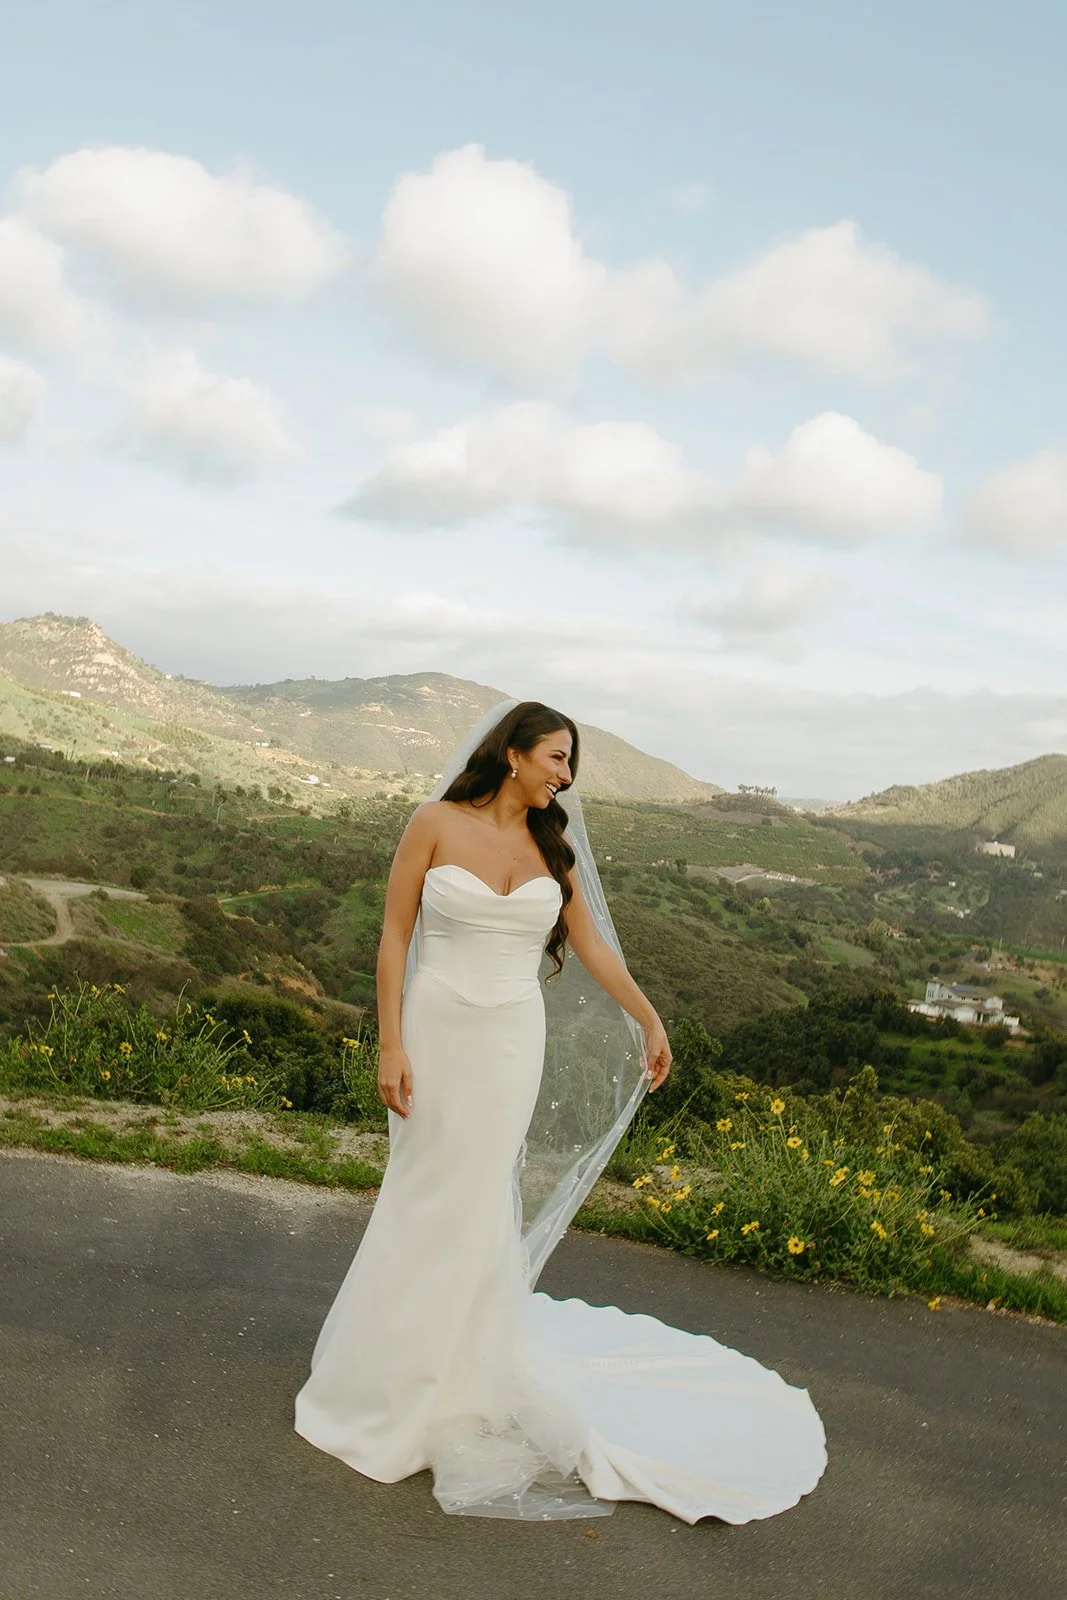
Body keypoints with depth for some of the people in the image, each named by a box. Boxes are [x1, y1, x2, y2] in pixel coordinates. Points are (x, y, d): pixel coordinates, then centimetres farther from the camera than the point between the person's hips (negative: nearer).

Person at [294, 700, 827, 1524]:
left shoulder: (552, 844, 3)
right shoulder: (436, 823, -8)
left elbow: (591, 943, 12)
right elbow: (395, 936, -6)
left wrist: (650, 1021, 15)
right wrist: (389, 1044, -10)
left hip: (512, 1042, 2)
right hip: (437, 1030, -2)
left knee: (474, 1203, 7)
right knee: (428, 1198, 8)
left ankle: (461, 1376, 27)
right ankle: (396, 1371, 29)